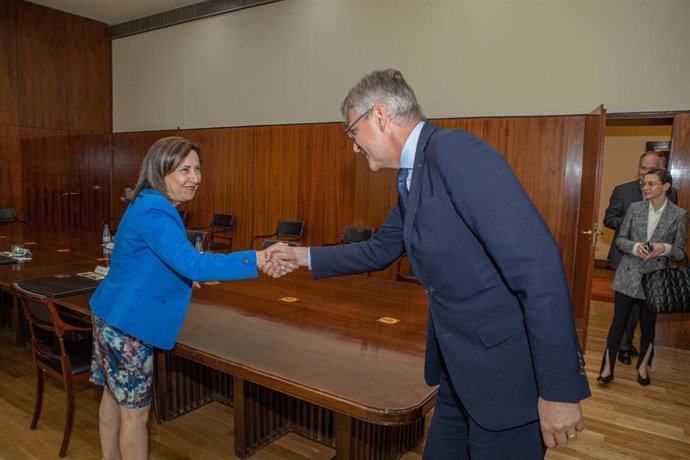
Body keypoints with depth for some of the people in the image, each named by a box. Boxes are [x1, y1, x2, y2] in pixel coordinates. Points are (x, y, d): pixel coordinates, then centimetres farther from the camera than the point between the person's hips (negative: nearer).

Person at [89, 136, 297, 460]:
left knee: (113, 396, 22)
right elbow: (192, 263, -37)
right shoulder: (154, 212, -25)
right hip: (127, 325, -10)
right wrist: (258, 261, -43)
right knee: (135, 410, 4)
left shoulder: (150, 205, 7)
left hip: (111, 316, 10)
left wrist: (186, 277, 17)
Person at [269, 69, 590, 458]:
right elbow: (379, 251, 22)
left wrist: (559, 388, -22)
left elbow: (537, 263, -26)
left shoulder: (456, 150, -21)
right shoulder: (412, 177, 9)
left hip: (508, 370, -9)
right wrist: (303, 256, 21)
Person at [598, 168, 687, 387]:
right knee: (618, 322, 4)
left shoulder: (679, 215, -4)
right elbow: (620, 239, 3)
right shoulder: (635, 207, 0)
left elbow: (681, 252, -1)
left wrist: (664, 248, -22)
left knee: (648, 324, 13)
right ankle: (607, 367, 15)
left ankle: (643, 367, 34)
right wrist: (635, 246, -17)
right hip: (628, 275, 1)